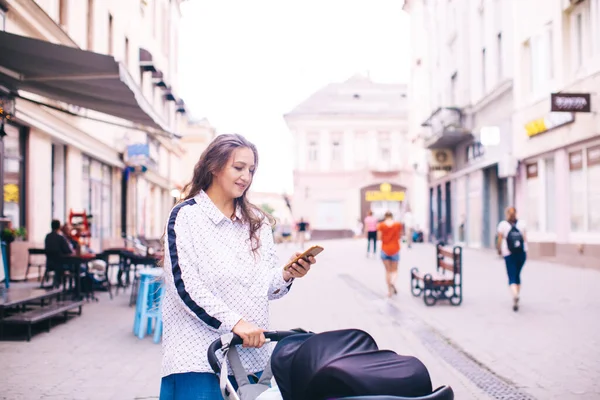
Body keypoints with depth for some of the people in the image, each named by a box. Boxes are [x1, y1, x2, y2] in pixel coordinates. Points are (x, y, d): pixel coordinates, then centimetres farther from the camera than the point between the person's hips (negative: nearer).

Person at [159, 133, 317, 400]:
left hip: (252, 356, 5)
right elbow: (185, 285, -13)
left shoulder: (257, 222, 13)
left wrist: (287, 275, -8)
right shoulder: (186, 216, -3)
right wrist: (235, 322, -21)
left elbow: (267, 287, 13)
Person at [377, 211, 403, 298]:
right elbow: (400, 236, 4)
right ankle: (393, 282, -19)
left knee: (388, 270, 12)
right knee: (394, 270, 12)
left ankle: (390, 291, 10)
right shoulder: (398, 224, -3)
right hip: (395, 249, 0)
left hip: (385, 250, 0)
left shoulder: (381, 225, -6)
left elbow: (379, 237, -8)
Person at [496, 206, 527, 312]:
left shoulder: (503, 224, -4)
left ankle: (515, 295, -29)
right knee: (517, 275, 19)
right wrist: (525, 251, 12)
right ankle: (516, 297, 26)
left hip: (509, 254, -3)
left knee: (512, 277, -4)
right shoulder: (521, 223, 3)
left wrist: (499, 250, 14)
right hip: (522, 253, 3)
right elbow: (525, 239, 2)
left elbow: (500, 240, -3)